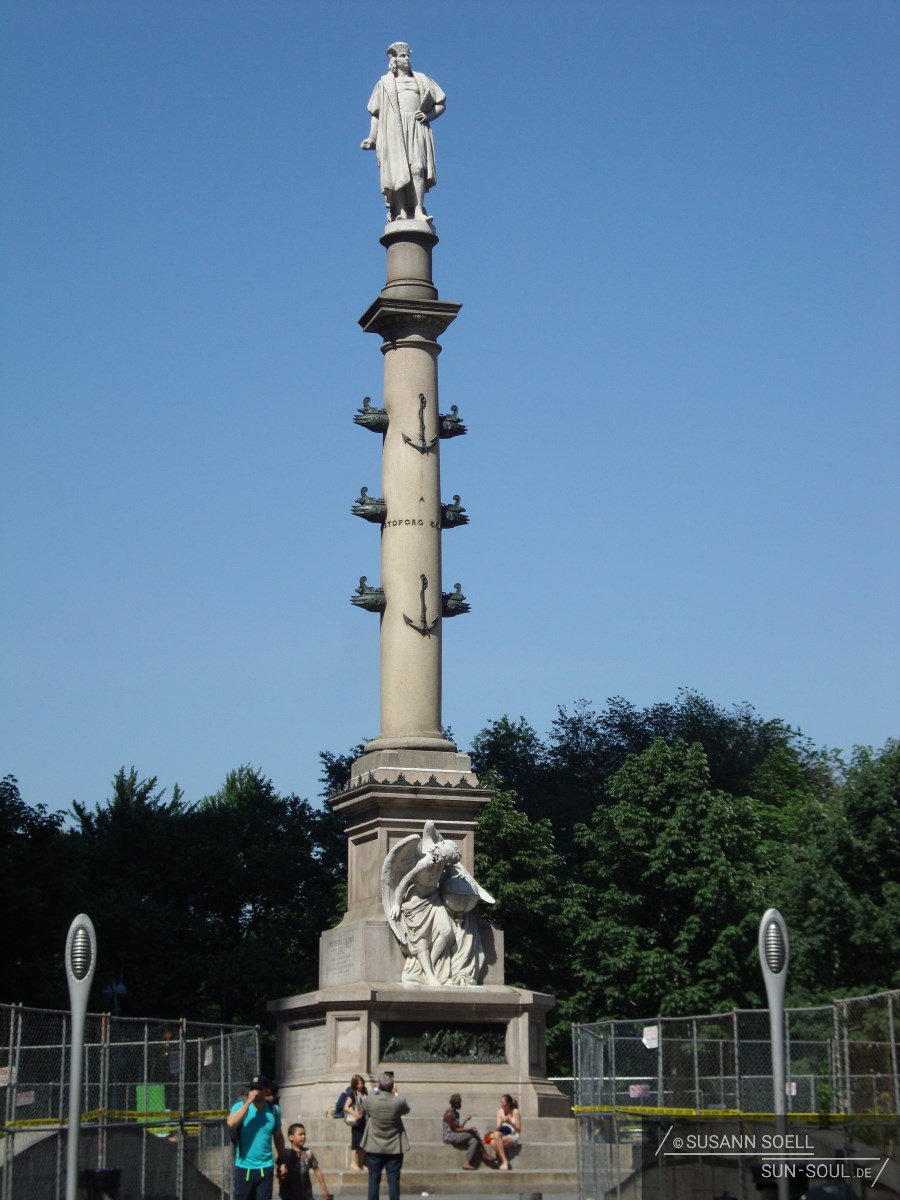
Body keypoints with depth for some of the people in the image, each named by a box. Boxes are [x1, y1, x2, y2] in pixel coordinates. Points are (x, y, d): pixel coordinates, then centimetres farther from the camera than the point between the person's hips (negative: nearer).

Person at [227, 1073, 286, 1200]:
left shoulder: (274, 1110, 3)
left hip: (265, 1167, 1)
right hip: (244, 1167, -1)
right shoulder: (240, 1106, -6)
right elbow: (231, 1123, -27)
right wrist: (248, 1102, -24)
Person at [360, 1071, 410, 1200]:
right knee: (393, 1180, 5)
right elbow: (406, 1110, 6)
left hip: (374, 1147, 1)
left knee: (374, 1179, 10)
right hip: (394, 1148, -1)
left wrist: (376, 1092, 11)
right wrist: (395, 1094, 7)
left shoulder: (369, 1100, -14)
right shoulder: (399, 1101, -17)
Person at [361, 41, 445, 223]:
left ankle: (418, 211, -26)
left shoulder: (421, 80, 22)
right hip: (393, 129, 0)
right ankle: (401, 213, -21)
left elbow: (441, 103, 21)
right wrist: (372, 138, 2)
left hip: (416, 128, 1)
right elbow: (376, 113, 14)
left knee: (417, 167, -19)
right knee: (398, 170, -15)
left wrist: (428, 115, 1)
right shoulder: (384, 83, 19)